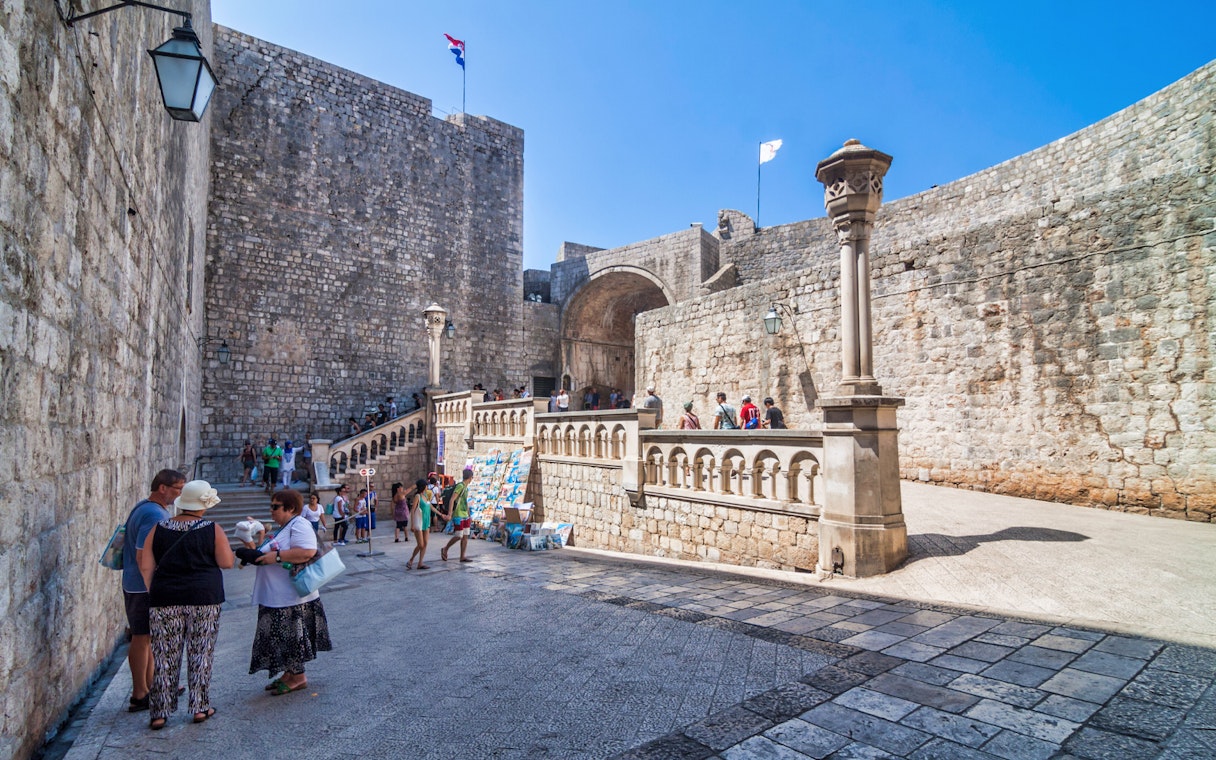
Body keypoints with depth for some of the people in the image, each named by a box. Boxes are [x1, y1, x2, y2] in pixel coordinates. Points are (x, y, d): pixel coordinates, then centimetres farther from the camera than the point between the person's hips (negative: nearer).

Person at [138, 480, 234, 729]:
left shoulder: (158, 529, 4)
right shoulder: (212, 530, -6)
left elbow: (146, 567, 4)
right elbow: (226, 562, -5)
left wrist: (154, 592, 13)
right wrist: (228, 548, 14)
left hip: (165, 599, 3)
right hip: (204, 598, -3)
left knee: (164, 656, 11)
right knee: (201, 653, 8)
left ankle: (160, 712, 15)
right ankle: (200, 707, 16)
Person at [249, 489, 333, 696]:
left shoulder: (299, 525, -17)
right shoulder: (284, 528, 17)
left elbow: (308, 552, -31)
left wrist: (276, 556, -26)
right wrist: (257, 555, 13)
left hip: (292, 598, -10)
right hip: (277, 597, 10)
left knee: (292, 636, 0)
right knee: (282, 637, 16)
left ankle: (298, 676, 12)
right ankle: (289, 673, 27)